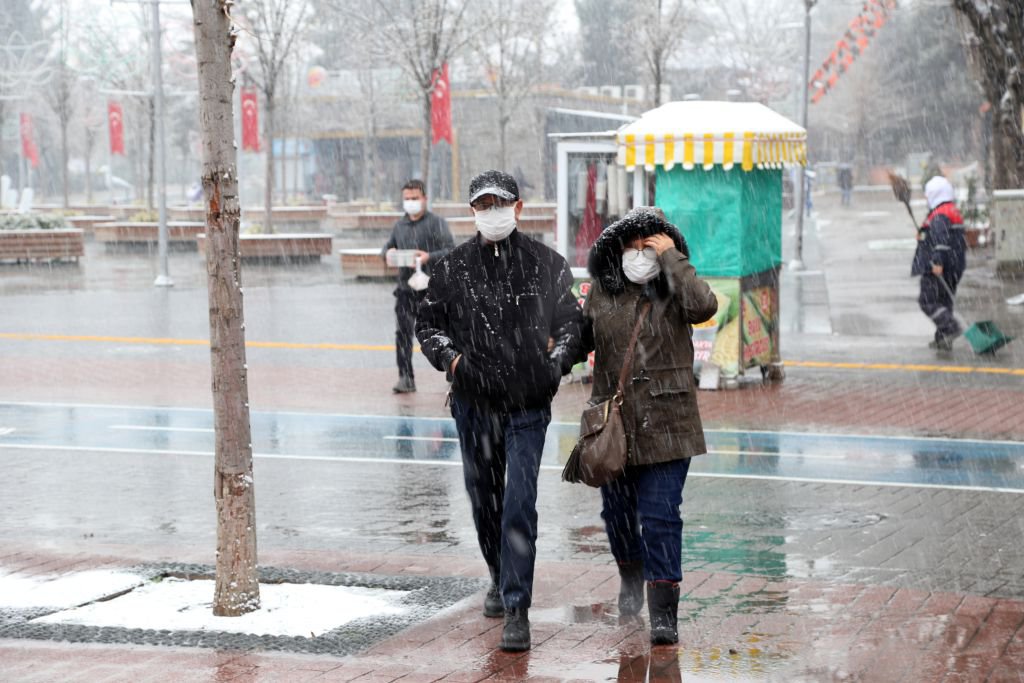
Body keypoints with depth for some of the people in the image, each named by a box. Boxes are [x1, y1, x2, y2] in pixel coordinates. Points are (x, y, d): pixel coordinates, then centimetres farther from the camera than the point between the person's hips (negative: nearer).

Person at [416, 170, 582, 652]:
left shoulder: (546, 265, 2)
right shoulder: (453, 267, 4)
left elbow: (571, 322, 12)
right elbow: (428, 323, 12)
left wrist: (558, 360, -5)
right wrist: (450, 357, -5)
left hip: (528, 403, -3)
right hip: (473, 401, 3)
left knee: (519, 503, -11)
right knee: (483, 499, 15)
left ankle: (517, 610, -10)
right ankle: (501, 580, 39)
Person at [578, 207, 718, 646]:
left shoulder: (674, 291, -3)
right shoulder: (603, 291, 5)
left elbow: (703, 306, -26)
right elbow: (582, 338, 17)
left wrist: (672, 258, -20)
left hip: (666, 424, -4)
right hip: (613, 422, 4)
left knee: (660, 517, -8)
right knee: (616, 511, 15)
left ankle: (663, 614, -3)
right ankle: (631, 576, 45)